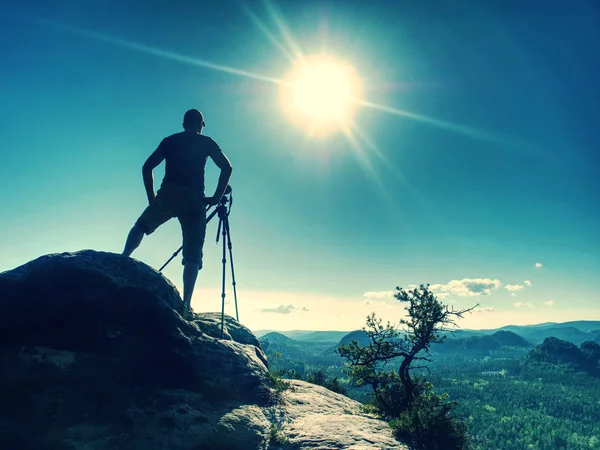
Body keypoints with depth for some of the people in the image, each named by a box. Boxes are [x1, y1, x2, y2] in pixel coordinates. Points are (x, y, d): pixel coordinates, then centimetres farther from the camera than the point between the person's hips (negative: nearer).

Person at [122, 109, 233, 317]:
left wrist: (152, 198, 17)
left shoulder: (170, 141, 18)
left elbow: (147, 167, 14)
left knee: (141, 227, 27)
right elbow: (226, 168, 2)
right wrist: (216, 198, 4)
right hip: (193, 199, -1)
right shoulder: (206, 142, 13)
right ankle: (186, 305, -8)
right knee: (193, 254, 0)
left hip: (167, 195, 2)